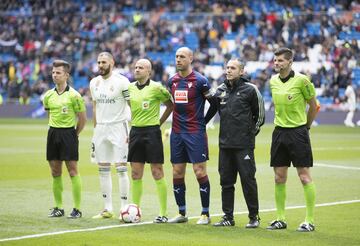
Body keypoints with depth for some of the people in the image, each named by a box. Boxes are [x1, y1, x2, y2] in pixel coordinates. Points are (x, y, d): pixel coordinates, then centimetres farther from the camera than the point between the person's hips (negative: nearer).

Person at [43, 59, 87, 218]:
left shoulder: (73, 95, -9)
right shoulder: (48, 95, 7)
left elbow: (82, 118, -2)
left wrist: (75, 134, 2)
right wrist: (54, 129, 16)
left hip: (69, 133, -6)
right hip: (53, 134, 6)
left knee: (72, 171, -5)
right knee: (55, 172, 8)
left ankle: (77, 209, -2)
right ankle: (58, 207, 16)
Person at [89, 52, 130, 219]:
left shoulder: (121, 81, -9)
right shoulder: (94, 83, 10)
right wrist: (95, 130, 16)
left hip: (118, 127, -6)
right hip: (100, 128, 6)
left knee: (121, 169, -6)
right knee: (103, 170, 6)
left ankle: (124, 208, -2)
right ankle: (107, 209, 12)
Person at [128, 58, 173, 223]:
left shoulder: (156, 88, -7)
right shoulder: (130, 87, 8)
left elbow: (170, 105, 2)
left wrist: (159, 122, 1)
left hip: (152, 131, -5)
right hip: (135, 131, 5)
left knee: (157, 174, -3)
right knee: (136, 174, 6)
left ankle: (163, 213, 1)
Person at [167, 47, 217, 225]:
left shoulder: (200, 81, -8)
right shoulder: (172, 81, 9)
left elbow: (213, 102, -1)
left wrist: (203, 122, 1)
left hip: (195, 133, -6)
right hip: (177, 133, 6)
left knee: (200, 172, -6)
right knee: (177, 173, 6)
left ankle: (205, 214, 2)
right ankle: (181, 213, 15)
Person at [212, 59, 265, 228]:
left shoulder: (250, 90, -4)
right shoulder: (220, 90, 10)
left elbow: (260, 113, 2)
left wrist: (252, 131, 2)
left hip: (244, 144, -5)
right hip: (225, 144, 5)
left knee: (248, 179, -4)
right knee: (226, 181, 8)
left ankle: (254, 217, 5)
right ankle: (228, 217, 16)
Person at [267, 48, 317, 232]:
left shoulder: (301, 80, -10)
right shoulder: (273, 81, 7)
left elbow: (313, 106, -1)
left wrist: (305, 126, 6)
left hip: (298, 132, -5)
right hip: (279, 132, 6)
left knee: (304, 176, -4)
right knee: (279, 177, 6)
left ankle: (309, 221, 1)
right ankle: (280, 219, 15)